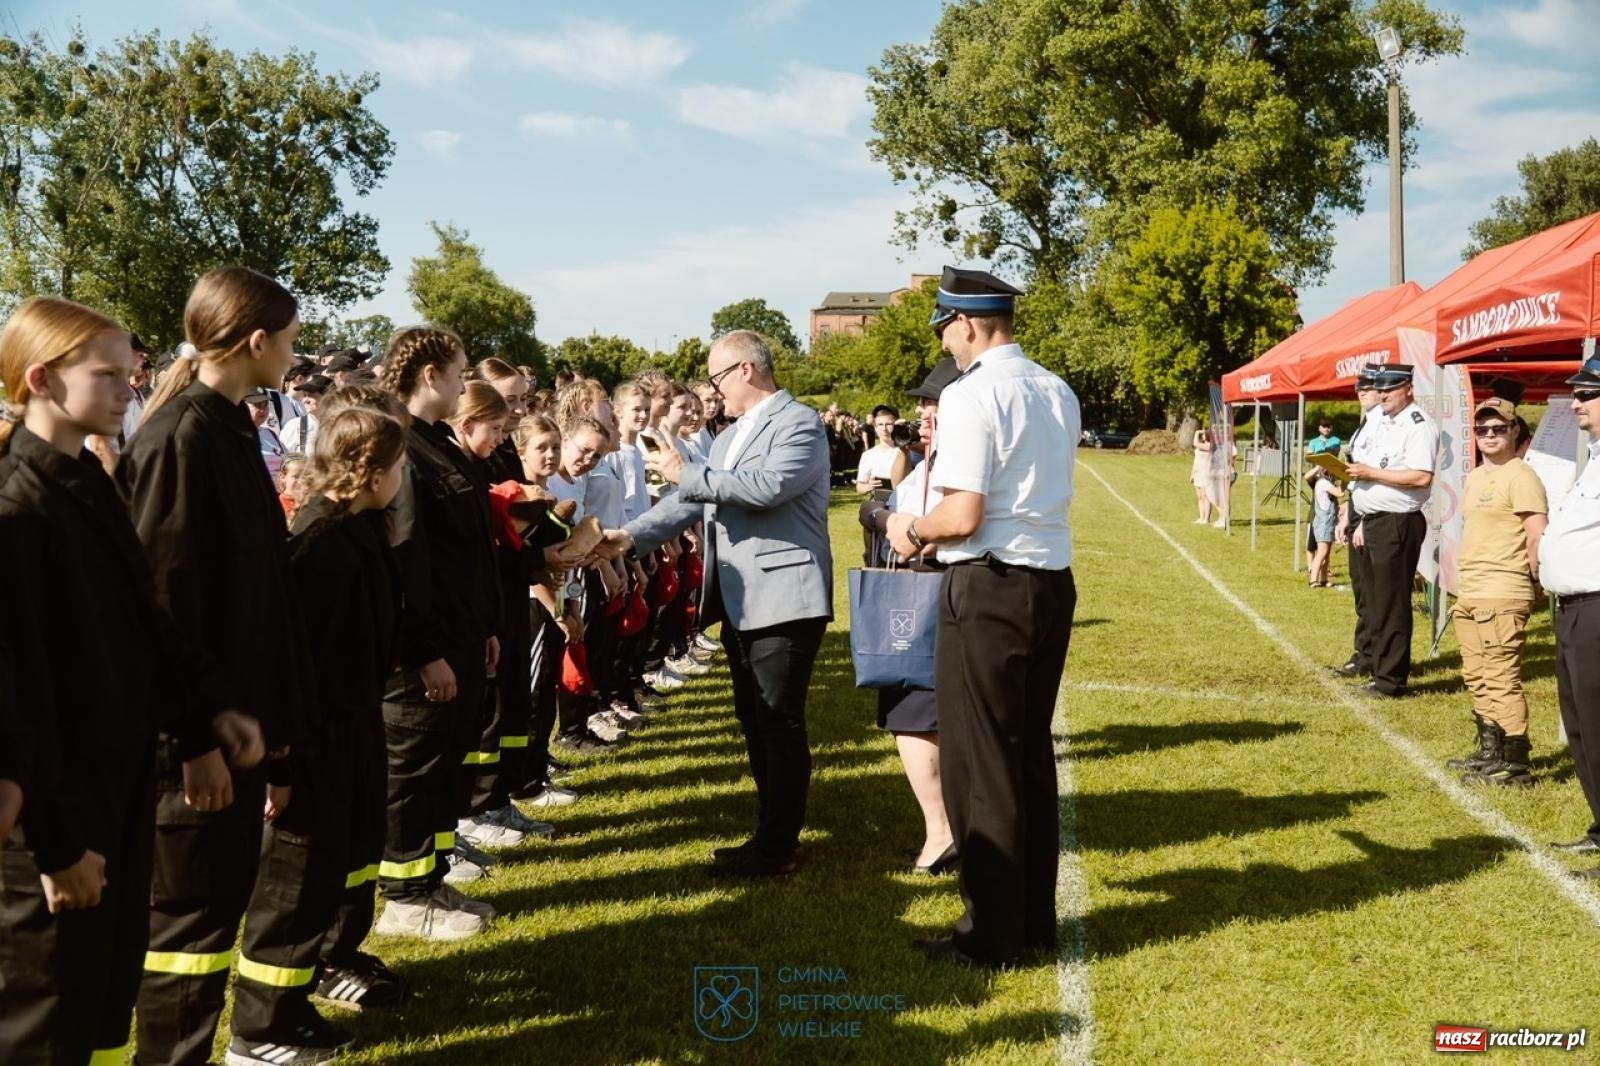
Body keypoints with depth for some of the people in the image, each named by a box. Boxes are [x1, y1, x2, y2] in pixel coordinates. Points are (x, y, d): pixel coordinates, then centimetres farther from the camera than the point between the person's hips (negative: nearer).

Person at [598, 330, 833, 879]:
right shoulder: (728, 438, 18)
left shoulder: (799, 422, -8)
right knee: (754, 721, 14)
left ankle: (777, 848, 5)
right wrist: (632, 536, -2)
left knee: (780, 721, -4)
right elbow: (691, 500, 12)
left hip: (783, 598, -9)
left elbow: (769, 485, -24)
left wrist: (688, 473, -18)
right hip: (739, 601, 9)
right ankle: (773, 831, 25)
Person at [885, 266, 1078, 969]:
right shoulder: (1058, 393, 10)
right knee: (1032, 751, 17)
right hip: (1053, 578, 8)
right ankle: (1034, 918, 29)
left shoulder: (970, 394, -15)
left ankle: (992, 934, 13)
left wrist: (911, 530, -2)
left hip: (990, 587, -8)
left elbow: (963, 516, -21)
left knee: (978, 761, 3)